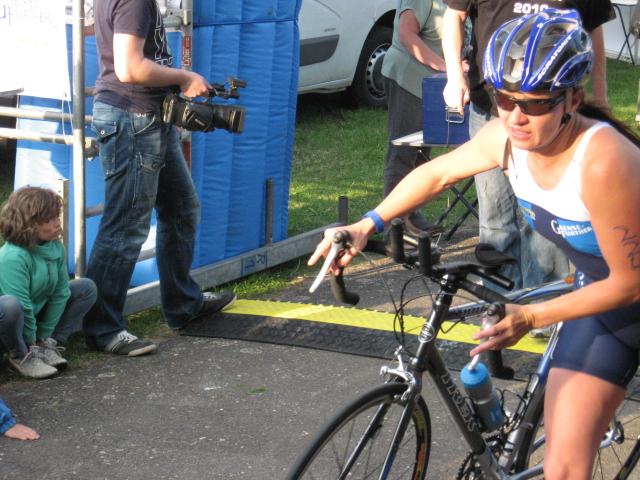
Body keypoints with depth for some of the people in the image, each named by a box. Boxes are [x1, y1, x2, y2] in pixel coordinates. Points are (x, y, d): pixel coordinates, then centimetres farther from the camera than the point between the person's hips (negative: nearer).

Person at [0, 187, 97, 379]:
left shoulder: (56, 247, -8)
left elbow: (60, 292, -3)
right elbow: (21, 305, -27)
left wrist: (45, 336, -5)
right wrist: (32, 342, -17)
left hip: (37, 312, 8)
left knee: (86, 288, 3)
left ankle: (49, 345, -1)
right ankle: (20, 356, -14)